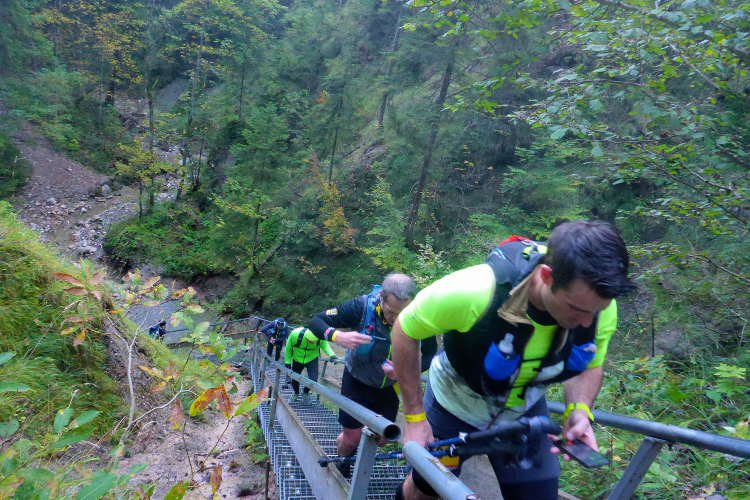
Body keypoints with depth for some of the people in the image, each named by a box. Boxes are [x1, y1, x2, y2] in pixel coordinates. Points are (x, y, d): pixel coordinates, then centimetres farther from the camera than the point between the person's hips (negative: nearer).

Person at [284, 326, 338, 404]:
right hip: (297, 359, 0)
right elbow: (288, 347, -14)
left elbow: (325, 345, -14)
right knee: (295, 380, 9)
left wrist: (331, 354, -34)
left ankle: (306, 393, 24)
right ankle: (296, 393, 46)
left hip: (312, 359, 0)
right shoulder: (295, 334, -33)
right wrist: (287, 361, -6)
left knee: (313, 379, -12)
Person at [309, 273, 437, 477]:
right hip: (357, 382, -2)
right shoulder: (362, 306, -31)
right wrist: (338, 336, -45)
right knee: (351, 440, 3)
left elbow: (430, 355, -13)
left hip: (389, 386, 2)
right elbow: (316, 322, -24)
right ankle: (342, 464, 38)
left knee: (380, 439, 12)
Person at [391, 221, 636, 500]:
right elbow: (405, 331, -24)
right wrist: (414, 417, -20)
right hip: (454, 406, -2)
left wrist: (579, 411, -26)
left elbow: (589, 366, -5)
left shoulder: (601, 309, -27)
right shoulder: (474, 291, -40)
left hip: (523, 411, 3)